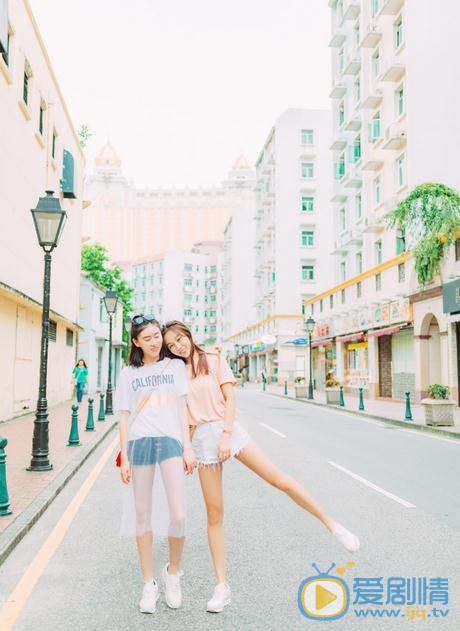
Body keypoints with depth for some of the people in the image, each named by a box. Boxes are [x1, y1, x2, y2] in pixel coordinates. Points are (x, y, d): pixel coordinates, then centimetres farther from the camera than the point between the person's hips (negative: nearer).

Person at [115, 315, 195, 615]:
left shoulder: (175, 365, 13)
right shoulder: (129, 373, 12)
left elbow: (182, 408, 10)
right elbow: (125, 417, 9)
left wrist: (188, 447, 2)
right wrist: (124, 457, 3)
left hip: (171, 440, -1)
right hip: (140, 443, 1)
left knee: (178, 516, -9)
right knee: (142, 514, 6)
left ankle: (173, 572, 18)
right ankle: (149, 583, 21)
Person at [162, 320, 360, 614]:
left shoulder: (214, 361, 4)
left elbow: (230, 398, -3)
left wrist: (226, 435, -13)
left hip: (229, 429, -1)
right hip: (202, 439, 1)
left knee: (280, 479, -8)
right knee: (214, 512, 2)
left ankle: (332, 524, 7)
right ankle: (222, 586, 11)